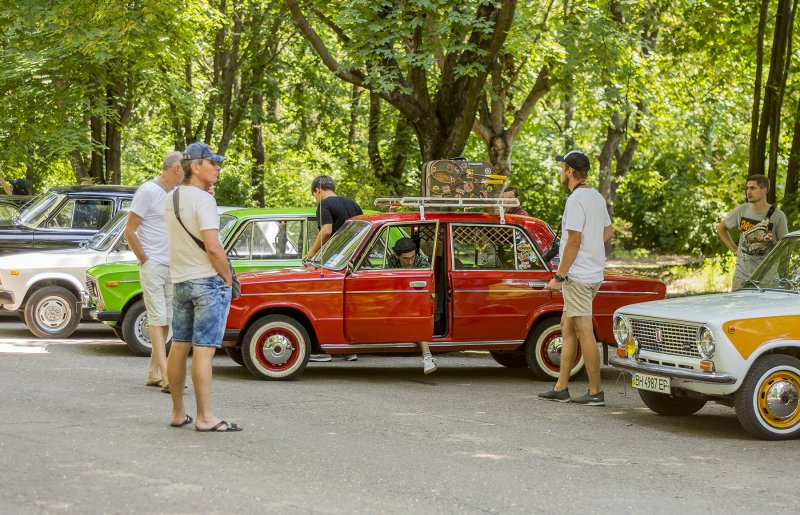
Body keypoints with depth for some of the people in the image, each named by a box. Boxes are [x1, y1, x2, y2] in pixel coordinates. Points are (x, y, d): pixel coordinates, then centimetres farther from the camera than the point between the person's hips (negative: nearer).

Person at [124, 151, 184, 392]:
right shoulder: (148, 191, -9)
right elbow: (129, 231, -10)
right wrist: (145, 259, -9)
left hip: (172, 267, 7)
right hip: (153, 265, -7)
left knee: (165, 320, 8)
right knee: (157, 318, -9)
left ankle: (153, 372, 14)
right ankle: (166, 376, -14)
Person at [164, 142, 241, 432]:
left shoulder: (171, 199, 10)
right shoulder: (203, 200, -15)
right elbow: (213, 248, -21)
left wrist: (206, 190, 17)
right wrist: (228, 278, -8)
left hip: (179, 281, 8)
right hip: (208, 281, -8)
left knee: (179, 346, 11)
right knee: (203, 350, -8)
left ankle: (178, 413, 18)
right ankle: (205, 418, -6)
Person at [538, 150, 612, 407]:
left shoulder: (576, 200, -17)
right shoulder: (597, 197, 12)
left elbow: (574, 241, -20)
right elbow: (608, 232, 21)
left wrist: (559, 276, -16)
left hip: (578, 276, -10)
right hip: (594, 273, 10)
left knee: (584, 332, -6)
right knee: (567, 327, 15)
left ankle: (596, 392, -4)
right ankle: (561, 388, 18)